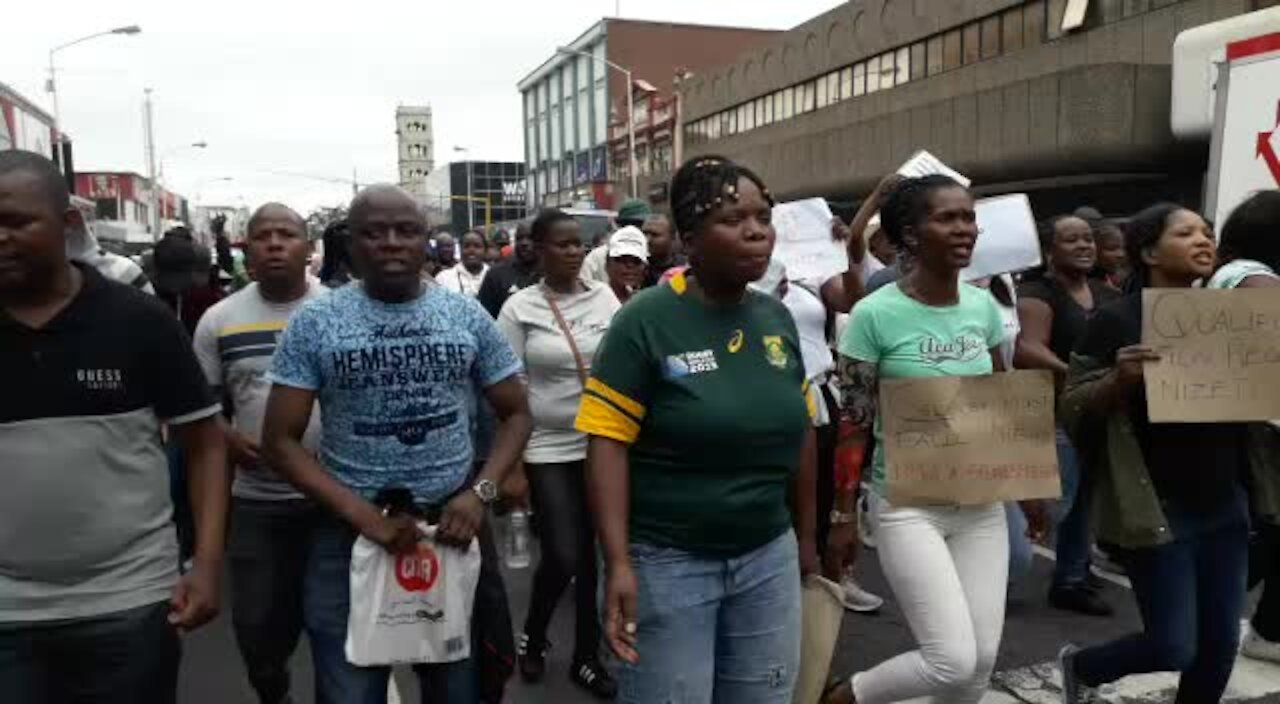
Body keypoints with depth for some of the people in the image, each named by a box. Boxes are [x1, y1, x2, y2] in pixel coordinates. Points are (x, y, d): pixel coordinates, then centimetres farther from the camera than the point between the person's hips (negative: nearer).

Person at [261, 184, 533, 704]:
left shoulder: (467, 315, -1)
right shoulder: (314, 323, -6)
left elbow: (515, 413, 5)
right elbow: (280, 440, -6)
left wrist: (481, 493, -12)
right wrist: (361, 513, -17)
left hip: (453, 527, 2)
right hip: (349, 534, -1)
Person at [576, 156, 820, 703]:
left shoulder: (777, 318, 4)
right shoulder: (645, 321, -12)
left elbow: (798, 429, 12)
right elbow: (608, 443, -15)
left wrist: (806, 535, 15)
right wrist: (618, 564, -21)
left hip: (769, 558, 5)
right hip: (667, 562, -5)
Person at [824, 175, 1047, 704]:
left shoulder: (983, 306, 3)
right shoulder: (875, 315, -14)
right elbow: (854, 424, -11)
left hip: (982, 502, 6)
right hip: (908, 503, -5)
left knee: (983, 659, 8)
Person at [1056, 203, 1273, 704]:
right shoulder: (1116, 319, -10)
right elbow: (1072, 410, -11)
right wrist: (1120, 379, -29)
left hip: (1225, 506, 6)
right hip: (1157, 508, -6)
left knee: (1221, 640, 9)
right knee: (1173, 647, -3)